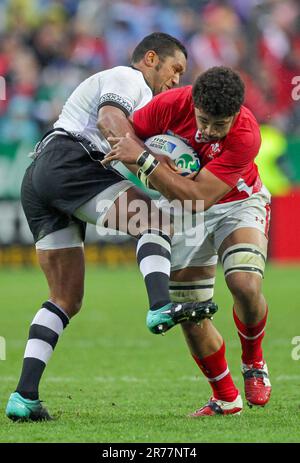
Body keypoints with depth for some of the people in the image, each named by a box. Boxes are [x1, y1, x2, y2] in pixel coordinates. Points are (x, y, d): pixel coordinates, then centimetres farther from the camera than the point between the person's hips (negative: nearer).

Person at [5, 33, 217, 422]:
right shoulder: (128, 78, 5)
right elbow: (108, 119, -14)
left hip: (35, 180, 9)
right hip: (66, 161, -9)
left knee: (67, 298, 6)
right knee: (154, 219, -16)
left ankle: (24, 396, -6)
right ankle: (160, 307, -43)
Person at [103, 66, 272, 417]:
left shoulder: (245, 136, -35)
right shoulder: (170, 104, -26)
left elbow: (196, 199, -38)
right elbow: (125, 137, -7)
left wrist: (144, 160, -42)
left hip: (238, 203, -3)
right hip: (183, 213, 3)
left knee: (245, 285, -28)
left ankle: (253, 363, 2)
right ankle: (225, 397, 16)